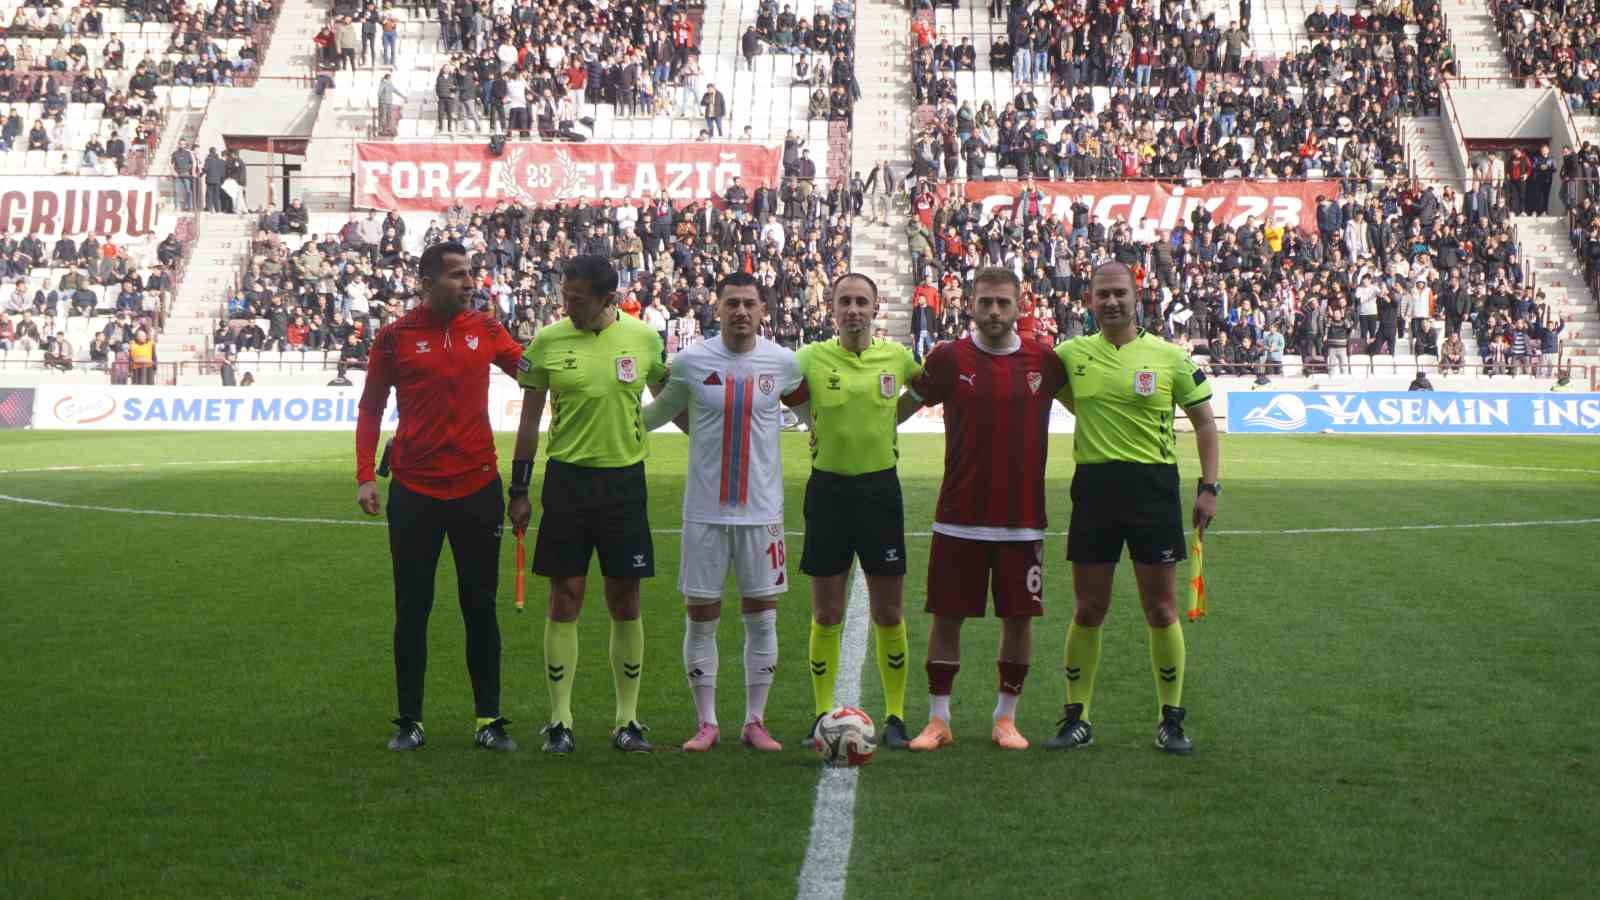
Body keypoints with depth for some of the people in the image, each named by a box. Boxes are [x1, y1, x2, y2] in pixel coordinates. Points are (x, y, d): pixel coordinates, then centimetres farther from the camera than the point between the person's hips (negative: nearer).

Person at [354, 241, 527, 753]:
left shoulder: (485, 330, 4)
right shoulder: (395, 337, -1)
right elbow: (371, 410, 3)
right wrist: (365, 475, -4)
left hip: (477, 487, 2)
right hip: (414, 491, -1)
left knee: (481, 606, 6)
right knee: (412, 609, 5)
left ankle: (489, 720, 14)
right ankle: (410, 721, 16)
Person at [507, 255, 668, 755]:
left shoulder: (644, 338, -1)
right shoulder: (548, 341, -2)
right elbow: (529, 421, 5)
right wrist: (519, 491, 4)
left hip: (624, 479, 1)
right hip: (567, 477, 0)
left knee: (625, 601, 6)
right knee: (565, 600, 2)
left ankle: (627, 720, 15)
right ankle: (560, 720, 10)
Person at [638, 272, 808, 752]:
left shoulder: (783, 362, 0)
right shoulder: (690, 362, -3)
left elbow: (808, 406, 20)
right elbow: (656, 414, 12)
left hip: (761, 511, 1)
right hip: (705, 511, -1)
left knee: (762, 618, 5)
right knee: (701, 618, 3)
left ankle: (755, 721, 16)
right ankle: (707, 723, 14)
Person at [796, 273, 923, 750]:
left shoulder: (897, 357, 1)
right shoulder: (811, 358, -4)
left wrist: (897, 413, 11)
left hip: (880, 486, 1)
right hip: (828, 487, -1)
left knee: (888, 612, 5)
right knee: (826, 613, 6)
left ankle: (895, 716, 16)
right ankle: (823, 715, 17)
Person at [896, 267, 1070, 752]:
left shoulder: (1044, 361, 1)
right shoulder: (949, 358, -1)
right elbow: (903, 407, 11)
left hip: (1022, 520, 1)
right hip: (959, 517, -1)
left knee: (1019, 617, 5)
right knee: (947, 616, 2)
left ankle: (1006, 717, 20)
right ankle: (938, 718, 14)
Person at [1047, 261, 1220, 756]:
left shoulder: (1170, 357, 0)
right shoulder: (1071, 354, 5)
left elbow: (1203, 421, 6)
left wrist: (1209, 487, -1)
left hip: (1153, 486, -2)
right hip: (1094, 486, 2)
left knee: (1161, 610, 2)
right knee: (1087, 611, 6)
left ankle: (1171, 720, 13)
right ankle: (1076, 718, 16)